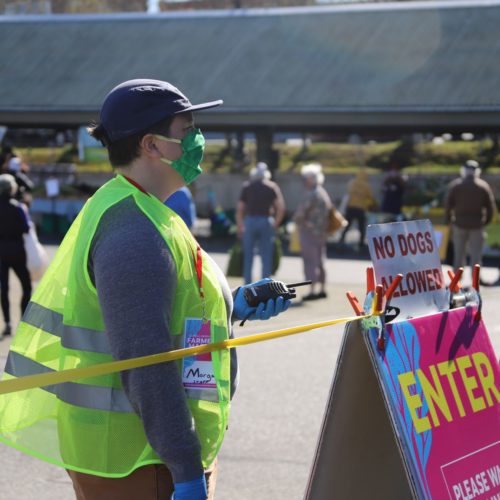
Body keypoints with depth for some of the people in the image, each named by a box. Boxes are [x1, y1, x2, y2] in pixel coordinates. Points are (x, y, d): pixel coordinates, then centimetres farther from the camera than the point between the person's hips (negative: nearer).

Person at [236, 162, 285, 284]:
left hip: (249, 221, 1)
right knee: (266, 257, 4)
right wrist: (276, 223, 3)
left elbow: (240, 208, 1)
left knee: (248, 256, 9)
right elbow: (281, 207, -8)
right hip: (266, 222, -1)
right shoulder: (272, 187, 1)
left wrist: (239, 226, 8)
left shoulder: (246, 187, 4)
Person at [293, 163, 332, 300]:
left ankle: (313, 290, -7)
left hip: (309, 231, -9)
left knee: (310, 261, -6)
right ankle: (322, 289, 20)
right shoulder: (323, 193, 12)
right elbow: (328, 210, 16)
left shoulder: (311, 194, -18)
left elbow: (300, 212, -19)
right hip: (321, 231, 9)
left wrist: (297, 220, 1)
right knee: (320, 261, 15)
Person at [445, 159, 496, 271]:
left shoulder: (455, 185, -1)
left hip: (459, 224, 1)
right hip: (477, 225, 0)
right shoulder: (484, 186, 0)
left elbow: (448, 204, -3)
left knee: (458, 254, 8)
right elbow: (490, 207, 0)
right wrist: (486, 222, 12)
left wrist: (449, 220, 9)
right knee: (476, 256, 3)